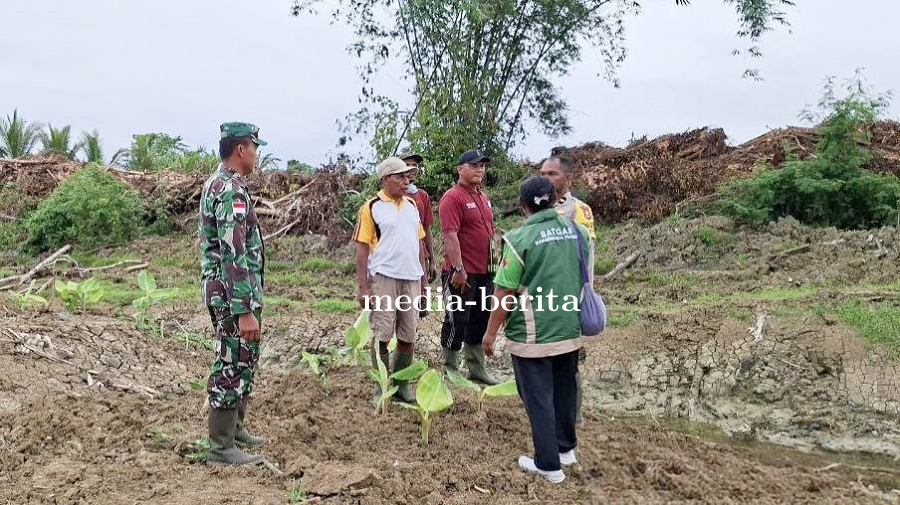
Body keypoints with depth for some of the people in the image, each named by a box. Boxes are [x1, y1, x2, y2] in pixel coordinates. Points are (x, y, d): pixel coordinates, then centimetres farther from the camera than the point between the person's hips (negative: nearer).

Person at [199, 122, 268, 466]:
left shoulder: (216, 183, 14)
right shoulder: (232, 189, -19)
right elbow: (235, 255, -25)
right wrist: (245, 311, -26)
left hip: (220, 288, 10)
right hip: (235, 292, -10)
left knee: (244, 362, 20)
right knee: (232, 367, -1)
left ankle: (234, 428, 32)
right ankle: (221, 447, 9)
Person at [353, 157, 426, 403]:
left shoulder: (412, 205, 12)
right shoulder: (372, 207, -4)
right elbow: (362, 248, -6)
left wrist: (422, 277, 14)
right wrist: (363, 287, -11)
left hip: (411, 278, 5)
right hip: (383, 278, -5)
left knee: (408, 336, 10)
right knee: (382, 335, 1)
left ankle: (401, 384, 24)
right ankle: (381, 388, 14)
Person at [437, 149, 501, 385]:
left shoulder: (483, 197, 14)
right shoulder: (453, 197, -13)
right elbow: (450, 236, -20)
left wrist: (494, 263, 19)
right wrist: (459, 269, -24)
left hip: (484, 272, 9)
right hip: (461, 273, -9)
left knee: (480, 321, 15)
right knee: (457, 322, 1)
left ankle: (477, 370, 26)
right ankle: (450, 371, 14)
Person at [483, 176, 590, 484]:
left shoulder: (521, 238, -15)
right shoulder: (578, 231, 1)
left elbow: (504, 292, -13)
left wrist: (491, 332, -3)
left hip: (533, 336, -6)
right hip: (570, 331, 6)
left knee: (539, 398, 7)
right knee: (564, 391, 21)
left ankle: (549, 464, 16)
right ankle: (566, 448, 37)